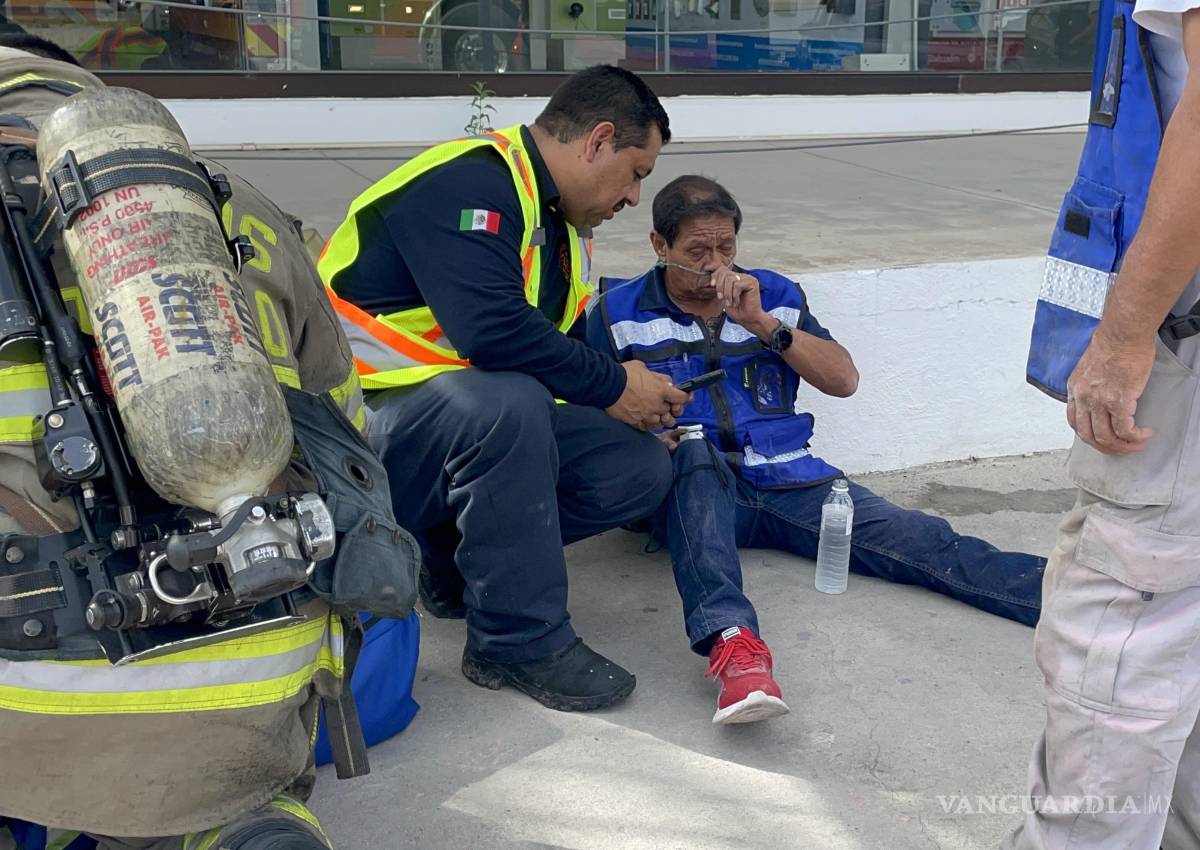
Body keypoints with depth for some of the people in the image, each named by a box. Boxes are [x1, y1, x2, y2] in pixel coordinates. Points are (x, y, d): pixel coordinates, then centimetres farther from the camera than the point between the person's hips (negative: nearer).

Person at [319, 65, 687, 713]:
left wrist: (639, 406, 4)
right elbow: (494, 334, -31)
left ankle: (458, 557, 5)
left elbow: (565, 346, 19)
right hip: (364, 420, -8)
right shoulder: (470, 184, -18)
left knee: (641, 469, -7)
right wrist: (613, 386, -19)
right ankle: (521, 641, -21)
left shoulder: (560, 222, 13)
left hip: (478, 418, 9)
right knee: (505, 404, -38)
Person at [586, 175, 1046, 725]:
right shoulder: (619, 312, 9)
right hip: (689, 488, -2)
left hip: (786, 479, 3)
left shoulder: (772, 294, 15)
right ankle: (731, 639, -55)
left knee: (921, 540, -17)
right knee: (694, 449, -39)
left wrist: (761, 323, -6)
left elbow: (843, 381, 5)